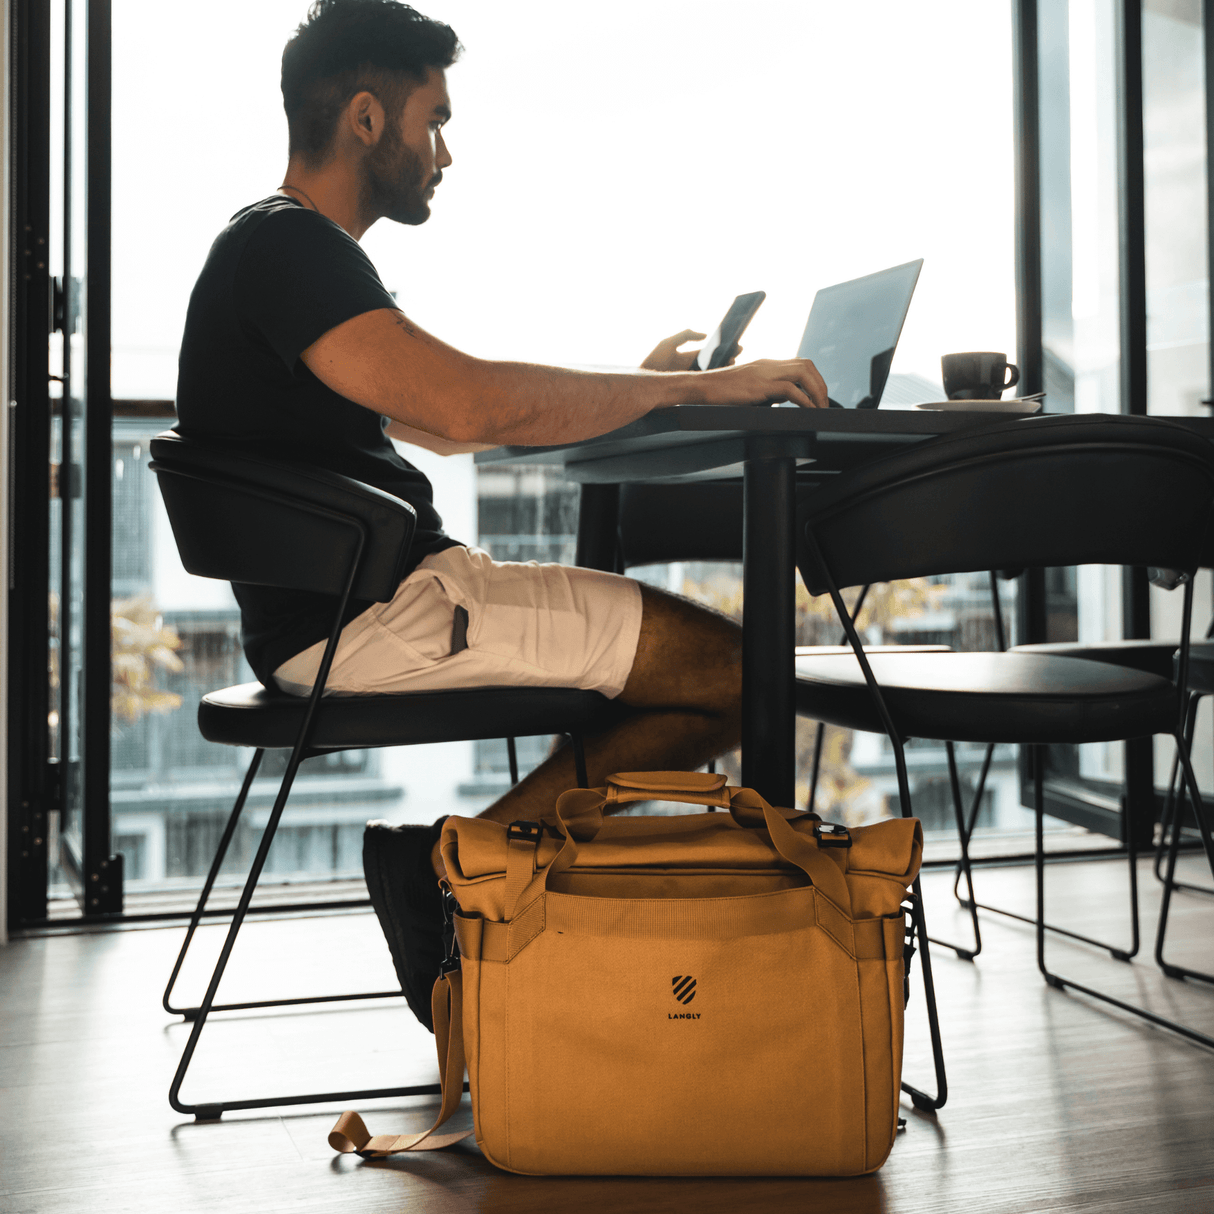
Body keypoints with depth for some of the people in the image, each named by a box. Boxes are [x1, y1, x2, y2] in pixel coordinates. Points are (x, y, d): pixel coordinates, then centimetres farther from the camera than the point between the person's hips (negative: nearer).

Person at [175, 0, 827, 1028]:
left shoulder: (293, 251, 21)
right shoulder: (284, 246, -13)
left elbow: (441, 424, 26)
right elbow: (471, 407, -26)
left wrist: (632, 386, 22)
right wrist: (690, 387, -16)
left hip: (378, 597, 11)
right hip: (365, 615, -11)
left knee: (701, 644, 16)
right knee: (733, 667, -12)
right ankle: (463, 862, -6)